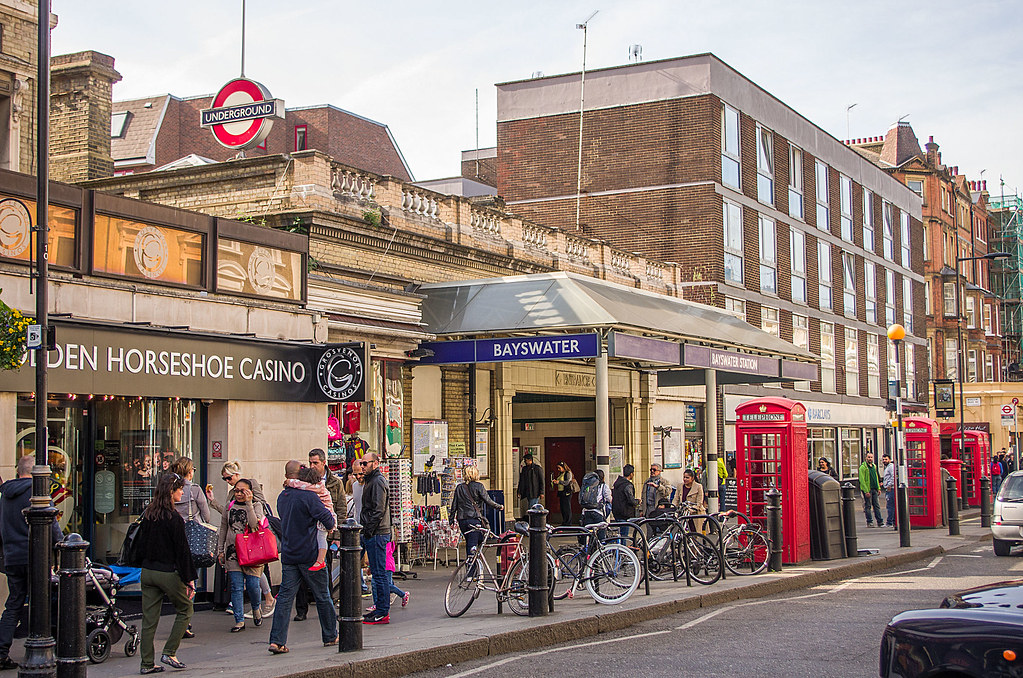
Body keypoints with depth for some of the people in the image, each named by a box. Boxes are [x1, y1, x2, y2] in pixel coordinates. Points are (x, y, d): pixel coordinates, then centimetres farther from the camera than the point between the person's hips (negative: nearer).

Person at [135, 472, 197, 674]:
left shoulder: (148, 515, 4)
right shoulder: (173, 518, -16)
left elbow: (138, 545, 10)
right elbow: (182, 551, -15)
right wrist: (190, 579, -11)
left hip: (147, 572, 6)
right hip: (169, 573, -6)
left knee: (149, 618, 9)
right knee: (185, 610, 14)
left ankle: (147, 663, 11)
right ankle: (169, 653, 10)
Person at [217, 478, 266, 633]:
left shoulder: (256, 506, 2)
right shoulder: (230, 506, 11)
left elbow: (254, 524, -16)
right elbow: (223, 529, 17)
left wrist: (248, 504, -15)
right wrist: (220, 550, 13)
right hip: (232, 552, 2)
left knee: (253, 585, -6)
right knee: (236, 587, -3)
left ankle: (256, 608, 25)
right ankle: (239, 621, 2)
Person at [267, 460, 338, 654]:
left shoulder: (282, 498, 7)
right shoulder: (307, 496, -15)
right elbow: (325, 516, -19)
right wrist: (332, 526, 3)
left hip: (288, 556, 5)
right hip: (309, 554, -5)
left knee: (285, 597, 3)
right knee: (322, 596, 8)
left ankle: (277, 640, -5)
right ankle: (330, 636, 19)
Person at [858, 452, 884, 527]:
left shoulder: (874, 466, 15)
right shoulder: (863, 467, -9)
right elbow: (862, 480, -13)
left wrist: (878, 488, 13)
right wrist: (866, 491, -18)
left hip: (874, 489, 7)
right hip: (867, 489, -7)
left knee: (877, 505, 7)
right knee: (868, 506, -1)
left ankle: (880, 522, 9)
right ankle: (869, 522, 3)